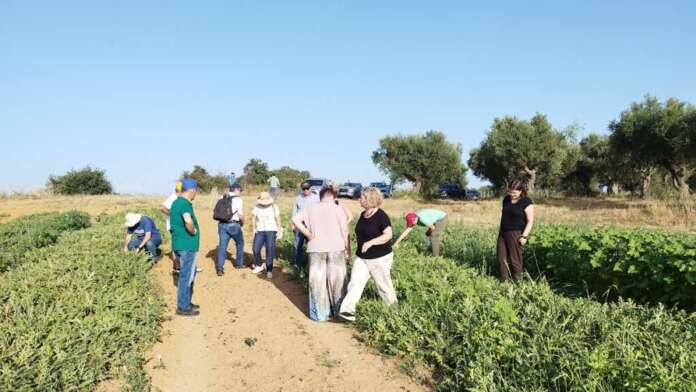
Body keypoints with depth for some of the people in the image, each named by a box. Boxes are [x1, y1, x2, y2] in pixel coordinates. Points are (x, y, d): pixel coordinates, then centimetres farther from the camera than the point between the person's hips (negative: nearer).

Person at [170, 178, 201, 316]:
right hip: (187, 245, -10)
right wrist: (194, 231, -19)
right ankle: (183, 307, 9)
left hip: (179, 243, 10)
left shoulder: (176, 202, 12)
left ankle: (186, 302, 31)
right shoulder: (185, 204, -19)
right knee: (186, 275, 0)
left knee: (191, 272, 21)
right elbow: (188, 221, -38)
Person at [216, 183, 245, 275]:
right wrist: (242, 222, 6)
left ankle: (219, 268, -7)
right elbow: (241, 214, -12)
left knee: (222, 246, 4)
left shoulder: (222, 198, 9)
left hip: (222, 225, 4)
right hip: (234, 225, -4)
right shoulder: (238, 199, -8)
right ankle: (239, 264, 28)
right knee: (240, 243, 19)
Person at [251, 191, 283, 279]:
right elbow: (254, 219, 11)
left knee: (270, 251, -9)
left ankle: (269, 270, -1)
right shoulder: (257, 208, 4)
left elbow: (278, 220, 5)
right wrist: (254, 230, 6)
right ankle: (259, 266, 15)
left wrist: (280, 231, 4)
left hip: (271, 231, -2)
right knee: (256, 249, -10)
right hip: (260, 231, 2)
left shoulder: (274, 207, 1)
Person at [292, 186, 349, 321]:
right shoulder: (337, 208, -2)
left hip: (316, 249, 2)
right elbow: (345, 230, -8)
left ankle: (319, 313, 15)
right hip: (336, 248, -1)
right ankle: (338, 310, 24)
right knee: (337, 279, 13)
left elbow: (295, 219, -6)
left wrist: (308, 234, -3)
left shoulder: (311, 208, 5)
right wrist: (347, 247, 0)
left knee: (317, 281, 9)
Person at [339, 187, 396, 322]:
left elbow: (388, 235, -25)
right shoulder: (363, 215, 7)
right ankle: (348, 309, -13)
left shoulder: (381, 216, -16)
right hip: (361, 257, 6)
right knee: (355, 282, -8)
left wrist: (370, 242, -32)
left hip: (380, 258, -6)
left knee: (384, 285, 8)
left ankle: (392, 305, 30)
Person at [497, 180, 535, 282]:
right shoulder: (506, 199, 10)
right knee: (501, 258, 4)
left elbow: (530, 221, -10)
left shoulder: (526, 203, -9)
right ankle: (504, 281, 11)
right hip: (503, 233, 6)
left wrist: (524, 236, -16)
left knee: (515, 259, -2)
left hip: (516, 234, -6)